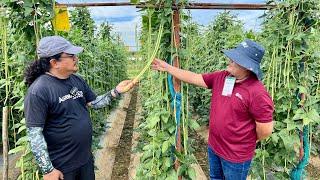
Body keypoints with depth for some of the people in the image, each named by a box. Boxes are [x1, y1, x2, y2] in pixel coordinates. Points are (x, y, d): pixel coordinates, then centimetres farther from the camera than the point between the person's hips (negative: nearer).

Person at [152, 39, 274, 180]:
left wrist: (246, 142, -4)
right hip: (213, 146, 7)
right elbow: (195, 78, 0)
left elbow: (266, 130, -22)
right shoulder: (221, 77, -6)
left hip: (236, 155, -6)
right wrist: (166, 67, 1)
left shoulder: (257, 93, -27)